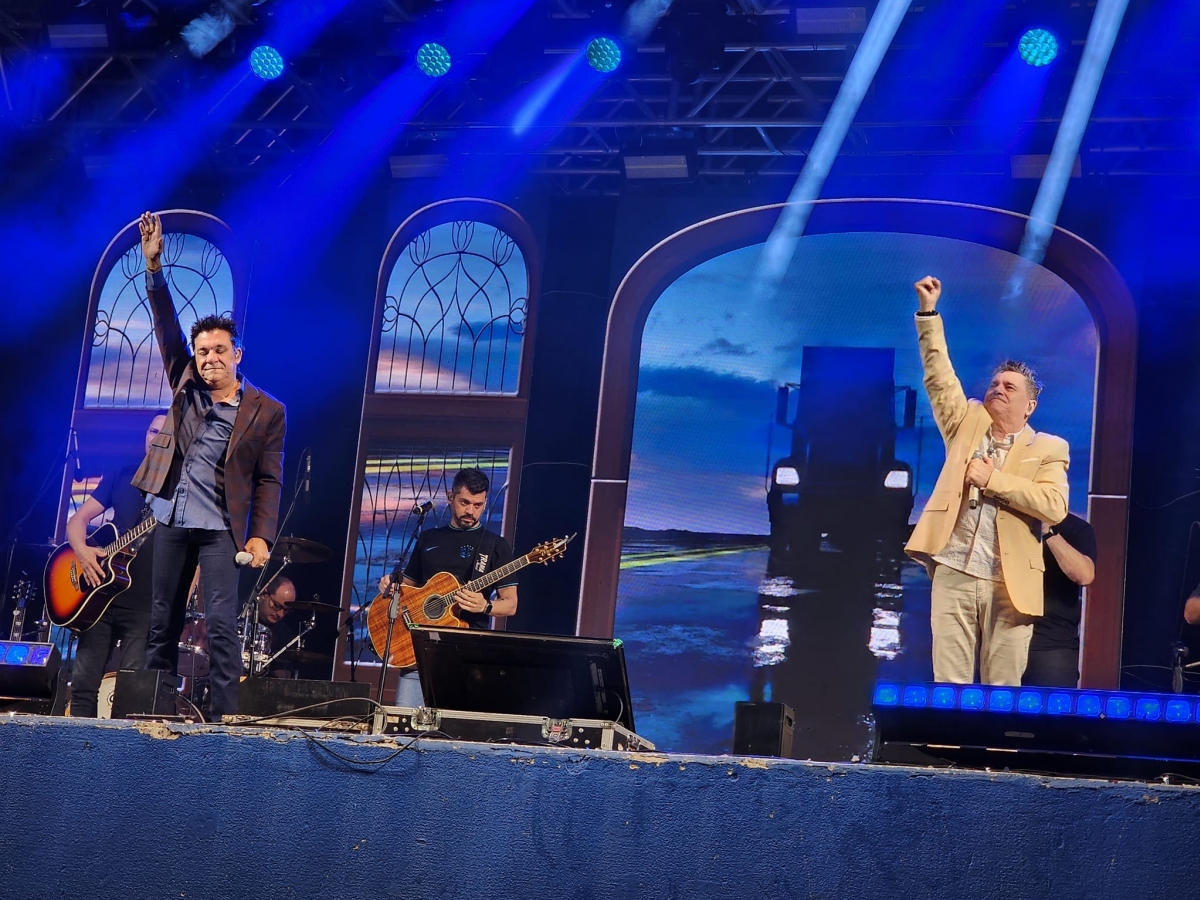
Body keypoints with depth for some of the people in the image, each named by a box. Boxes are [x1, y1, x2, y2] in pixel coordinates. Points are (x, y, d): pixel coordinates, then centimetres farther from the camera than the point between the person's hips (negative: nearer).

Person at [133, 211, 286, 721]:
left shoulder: (266, 411, 0)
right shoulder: (186, 385, 10)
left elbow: (269, 480, -2)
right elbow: (167, 328, 3)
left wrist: (260, 536, -13)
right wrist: (154, 267, -7)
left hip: (220, 529, -4)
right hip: (171, 522, 4)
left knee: (221, 623, -13)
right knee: (162, 624, 6)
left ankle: (225, 718, -13)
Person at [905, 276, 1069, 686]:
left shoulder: (1048, 449, 6)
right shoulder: (967, 425, 15)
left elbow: (1055, 506, -10)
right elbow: (940, 378, 7)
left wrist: (993, 479, -9)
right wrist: (928, 313, 0)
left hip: (1010, 584, -2)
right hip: (953, 575, 2)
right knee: (948, 686, 0)